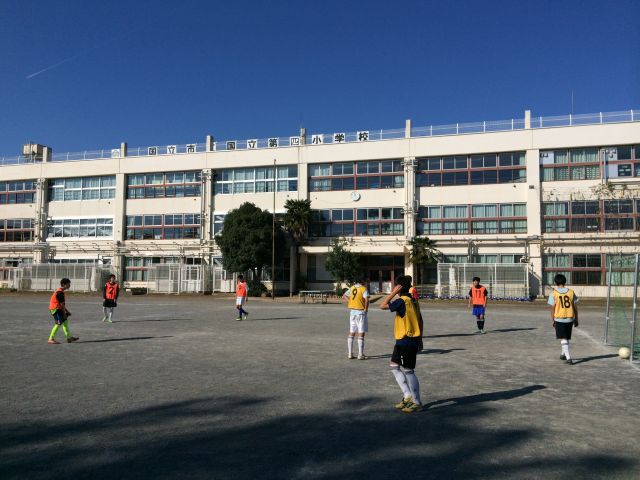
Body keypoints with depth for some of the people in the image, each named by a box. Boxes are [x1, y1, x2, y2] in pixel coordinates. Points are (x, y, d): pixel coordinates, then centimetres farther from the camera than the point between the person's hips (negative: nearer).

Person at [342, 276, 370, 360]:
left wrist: (350, 301, 8)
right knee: (361, 333, -1)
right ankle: (360, 355, -1)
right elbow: (366, 299, -25)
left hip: (352, 311, 6)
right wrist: (366, 309, -13)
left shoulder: (351, 288, 8)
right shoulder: (363, 289, -12)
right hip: (361, 312, -6)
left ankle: (349, 354, 13)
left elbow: (344, 296, 16)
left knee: (351, 333, 11)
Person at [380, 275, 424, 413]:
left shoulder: (402, 301, -18)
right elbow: (420, 321, 14)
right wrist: (420, 339, 20)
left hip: (405, 342, -10)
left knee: (408, 371, -1)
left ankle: (417, 403, 9)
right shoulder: (413, 301, 10)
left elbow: (383, 306, -17)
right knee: (394, 366, 16)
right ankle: (408, 396, 19)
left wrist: (393, 293, -13)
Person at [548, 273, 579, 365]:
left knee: (563, 339, -1)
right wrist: (576, 319, 12)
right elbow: (575, 307, 3)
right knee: (566, 338, 20)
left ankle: (568, 358, -12)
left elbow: (553, 308, -7)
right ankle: (563, 354, 35)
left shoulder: (554, 293, -8)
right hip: (570, 319, 3)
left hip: (559, 319, -3)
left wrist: (552, 320, 3)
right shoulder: (571, 292, 0)